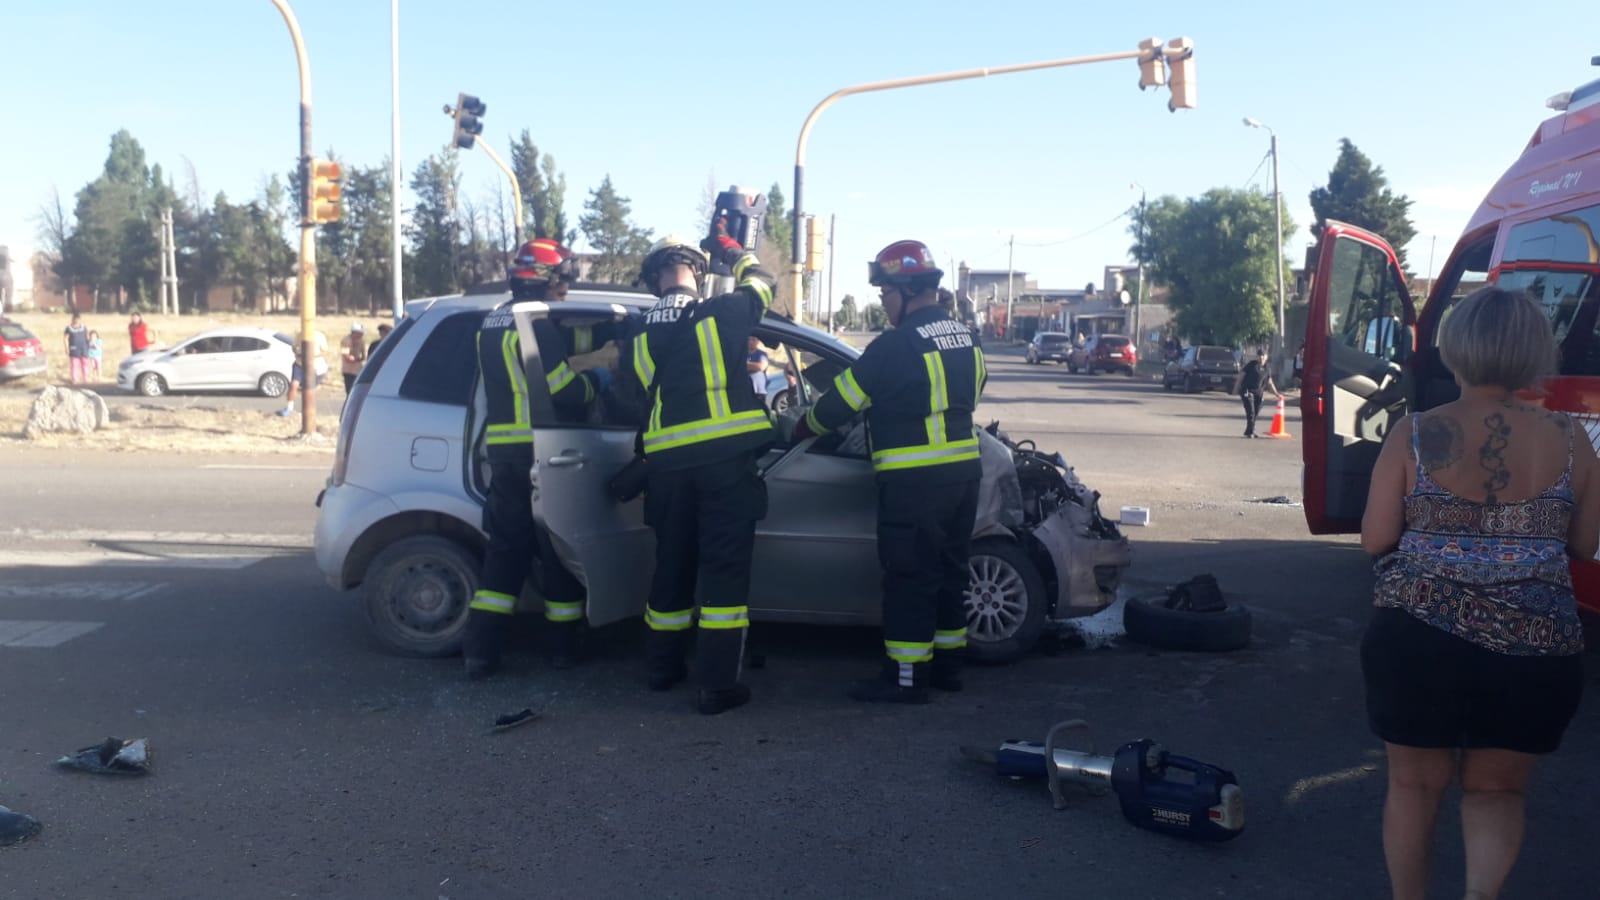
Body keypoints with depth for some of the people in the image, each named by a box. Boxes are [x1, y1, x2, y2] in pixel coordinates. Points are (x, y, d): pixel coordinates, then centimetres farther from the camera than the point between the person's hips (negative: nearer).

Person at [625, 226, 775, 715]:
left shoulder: (640, 335, 11)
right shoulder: (722, 313, -2)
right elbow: (761, 280, 17)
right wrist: (727, 245, 34)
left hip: (667, 463, 5)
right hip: (726, 458, -5)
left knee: (673, 564, 17)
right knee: (724, 566, -2)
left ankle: (664, 667, 30)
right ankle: (717, 684, -3)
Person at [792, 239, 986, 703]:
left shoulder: (896, 345, -16)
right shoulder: (965, 339, 11)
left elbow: (840, 402, -8)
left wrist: (802, 428, 8)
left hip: (915, 482, -8)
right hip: (963, 472, 9)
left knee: (909, 577, -1)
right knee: (948, 569, 16)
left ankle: (906, 677, 4)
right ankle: (947, 664, 26)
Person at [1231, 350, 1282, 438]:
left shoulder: (1267, 369, 9)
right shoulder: (1251, 365, -6)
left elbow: (1269, 383, 16)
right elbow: (1241, 375, -4)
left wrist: (1277, 394, 10)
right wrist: (1236, 388, -6)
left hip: (1258, 392, 6)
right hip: (1247, 391, -5)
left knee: (1256, 412, 9)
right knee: (1250, 411, -13)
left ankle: (1249, 431, 22)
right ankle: (1251, 431, -8)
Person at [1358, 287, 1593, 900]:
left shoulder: (1415, 435, -7)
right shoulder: (1569, 440, -2)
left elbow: (1375, 540, -4)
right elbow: (1584, 546, 7)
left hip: (1418, 639, -1)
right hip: (1535, 650, 2)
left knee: (1415, 784, 17)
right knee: (1498, 788, 20)